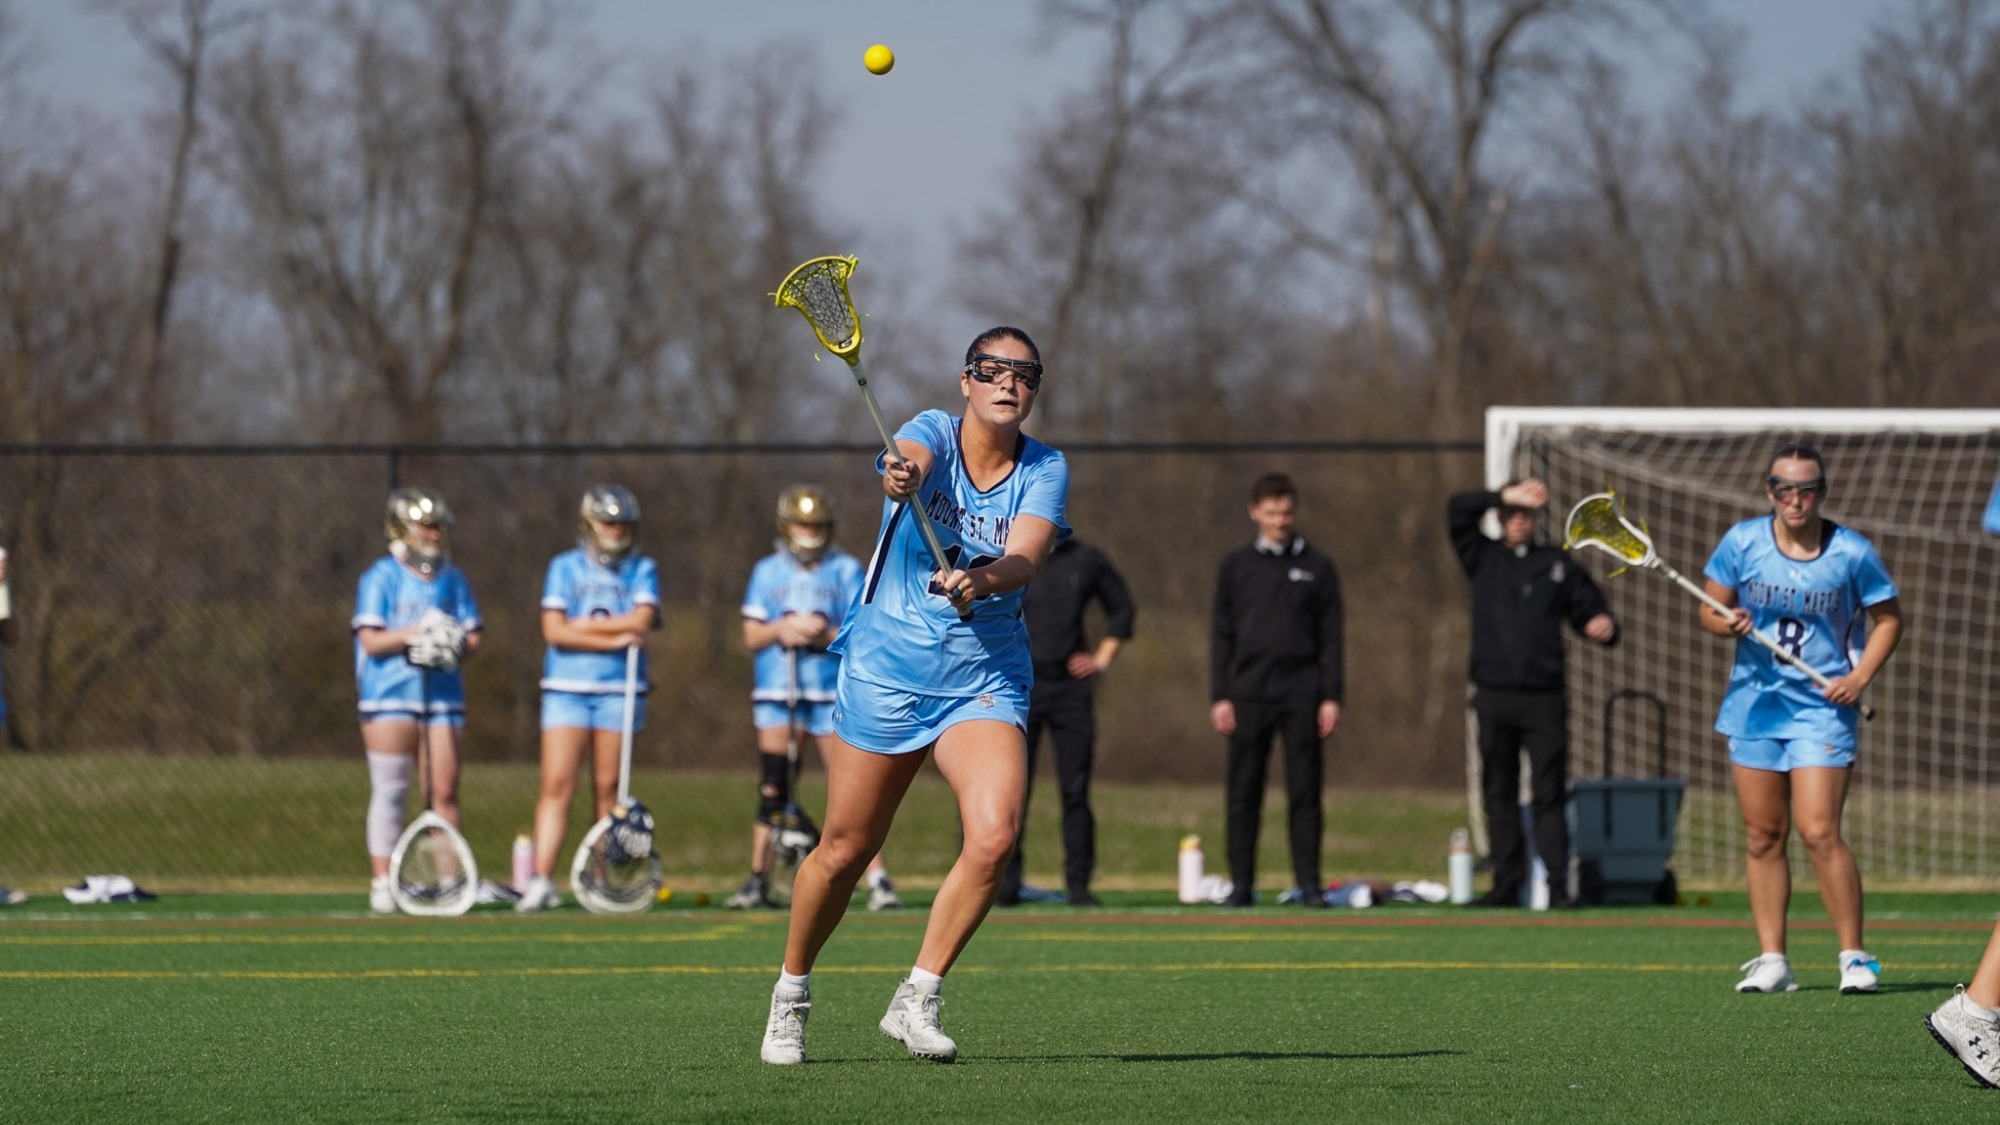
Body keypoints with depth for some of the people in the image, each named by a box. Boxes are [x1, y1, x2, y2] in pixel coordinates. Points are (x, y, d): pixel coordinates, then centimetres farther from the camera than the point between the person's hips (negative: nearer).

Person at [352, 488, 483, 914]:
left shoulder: (453, 580, 11)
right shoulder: (381, 578, 0)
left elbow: (472, 638, 8)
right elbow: (371, 640, -7)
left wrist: (451, 645, -13)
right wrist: (418, 633, -18)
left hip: (443, 691, 4)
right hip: (391, 694, -4)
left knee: (445, 791, 2)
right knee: (389, 790, -3)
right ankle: (382, 883, 0)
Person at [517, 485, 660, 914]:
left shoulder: (642, 570, 9)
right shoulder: (564, 568, 8)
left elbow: (641, 621, -9)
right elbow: (555, 631, -4)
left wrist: (583, 625, -6)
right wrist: (614, 638, -9)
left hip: (619, 691, 1)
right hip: (566, 689, -1)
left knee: (607, 788, 2)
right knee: (556, 783, -10)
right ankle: (541, 881, -14)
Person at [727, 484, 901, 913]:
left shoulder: (846, 570, 6)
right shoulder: (767, 572, 11)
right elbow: (751, 635, 7)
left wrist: (826, 634, -17)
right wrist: (783, 628, -12)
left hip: (829, 692, -2)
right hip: (775, 692, 2)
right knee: (772, 789, 3)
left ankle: (877, 879, -9)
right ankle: (758, 881, 11)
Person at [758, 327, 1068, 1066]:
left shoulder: (1045, 471, -1)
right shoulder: (932, 433, -6)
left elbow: (1025, 558, -19)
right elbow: (913, 461, -31)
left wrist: (980, 580, -41)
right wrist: (899, 479, -55)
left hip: (985, 679, 1)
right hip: (887, 666, -1)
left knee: (994, 835, -21)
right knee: (846, 849, 5)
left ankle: (916, 1002, -7)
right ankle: (791, 992, 29)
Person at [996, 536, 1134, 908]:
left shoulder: (1086, 561, 8)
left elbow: (1121, 608, 20)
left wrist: (1102, 659, 11)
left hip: (1072, 684, 2)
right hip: (1019, 688, -2)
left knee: (1076, 789, 0)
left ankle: (1078, 882, 4)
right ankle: (1005, 884, -2)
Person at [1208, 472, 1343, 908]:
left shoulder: (1317, 567, 7)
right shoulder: (1237, 566, 9)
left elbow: (1330, 637, 6)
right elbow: (1222, 634, 8)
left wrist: (1331, 697, -2)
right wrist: (1219, 696, 0)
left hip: (1301, 694, -1)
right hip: (1249, 693, 1)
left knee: (1304, 791, -1)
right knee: (1243, 793, 1)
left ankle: (1308, 882, 2)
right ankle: (1241, 883, 5)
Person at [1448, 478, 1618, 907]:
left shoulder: (1559, 565, 12)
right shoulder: (1483, 558, 11)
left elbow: (1589, 610, 13)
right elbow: (1458, 511, -1)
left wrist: (1604, 626, -9)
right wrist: (1507, 495, -7)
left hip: (1544, 698, -1)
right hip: (1494, 695, 1)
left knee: (1548, 795, -6)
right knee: (1499, 795, 3)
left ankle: (1555, 884, -10)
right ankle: (1507, 884, 7)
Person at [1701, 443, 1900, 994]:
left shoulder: (1852, 553, -7)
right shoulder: (1742, 542, -1)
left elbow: (1888, 618, 5)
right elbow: (1710, 608, 8)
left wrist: (1861, 675, -9)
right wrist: (1727, 623, -16)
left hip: (1823, 707, -3)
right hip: (1755, 701, 3)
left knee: (1819, 833, -13)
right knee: (1762, 836, 5)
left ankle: (1854, 957, -4)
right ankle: (1772, 960, 11)